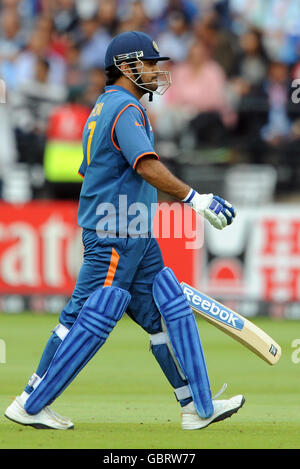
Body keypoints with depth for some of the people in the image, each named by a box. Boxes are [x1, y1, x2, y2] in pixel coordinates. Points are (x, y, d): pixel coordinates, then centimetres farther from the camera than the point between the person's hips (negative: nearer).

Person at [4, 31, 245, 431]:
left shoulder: (102, 109, 18)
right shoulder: (125, 108, -14)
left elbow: (87, 175, 24)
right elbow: (147, 165, -28)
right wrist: (194, 199, -29)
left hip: (135, 240, 11)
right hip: (115, 239, -11)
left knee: (171, 314, 8)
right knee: (88, 323, -8)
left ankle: (198, 408, 9)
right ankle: (29, 406, -1)